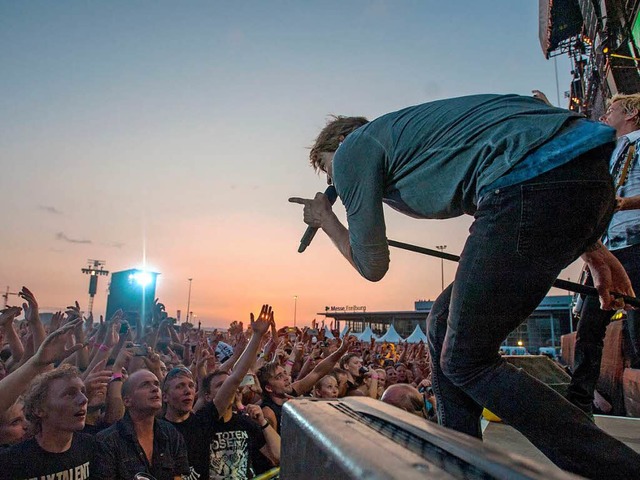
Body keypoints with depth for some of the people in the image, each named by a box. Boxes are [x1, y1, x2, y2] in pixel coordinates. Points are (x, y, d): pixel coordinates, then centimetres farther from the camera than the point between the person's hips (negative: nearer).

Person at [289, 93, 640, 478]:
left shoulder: (352, 149, 10)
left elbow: (373, 267, 11)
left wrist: (325, 219, 29)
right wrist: (593, 251, 28)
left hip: (535, 181, -10)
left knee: (466, 360, 2)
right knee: (445, 324, 17)